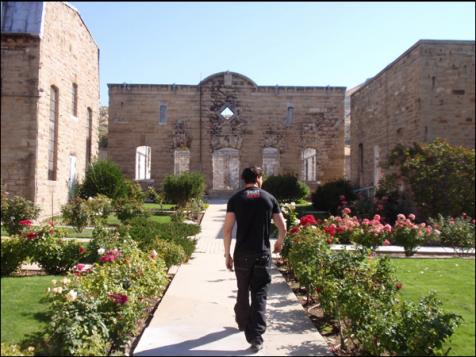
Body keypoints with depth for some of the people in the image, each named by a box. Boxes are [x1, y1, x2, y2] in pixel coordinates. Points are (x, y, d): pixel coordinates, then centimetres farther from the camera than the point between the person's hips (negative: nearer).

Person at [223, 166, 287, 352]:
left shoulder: (235, 199, 0)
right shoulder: (269, 198, 2)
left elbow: (227, 229, -6)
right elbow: (283, 227, 4)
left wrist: (227, 254, 1)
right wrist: (279, 242, 23)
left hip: (242, 254, 1)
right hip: (262, 254, -1)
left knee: (243, 291, 19)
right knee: (259, 295, 3)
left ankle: (243, 323, 39)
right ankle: (256, 337, -2)